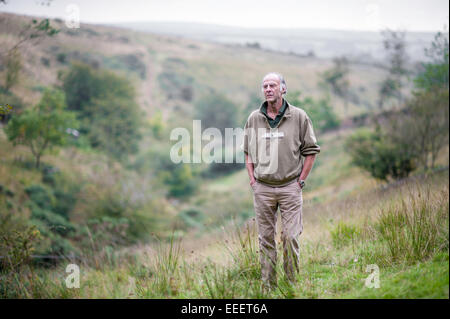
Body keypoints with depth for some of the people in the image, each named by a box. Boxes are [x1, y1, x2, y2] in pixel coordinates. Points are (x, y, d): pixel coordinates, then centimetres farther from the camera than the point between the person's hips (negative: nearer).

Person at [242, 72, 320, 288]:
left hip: (290, 187, -2)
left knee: (290, 236, -5)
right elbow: (248, 152, 15)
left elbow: (311, 150, 3)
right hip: (262, 188, 3)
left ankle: (292, 284, 7)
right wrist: (252, 180, 6)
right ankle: (268, 285, 14)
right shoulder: (254, 118, 6)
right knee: (265, 238, 6)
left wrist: (301, 180, -1)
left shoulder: (298, 116, -1)